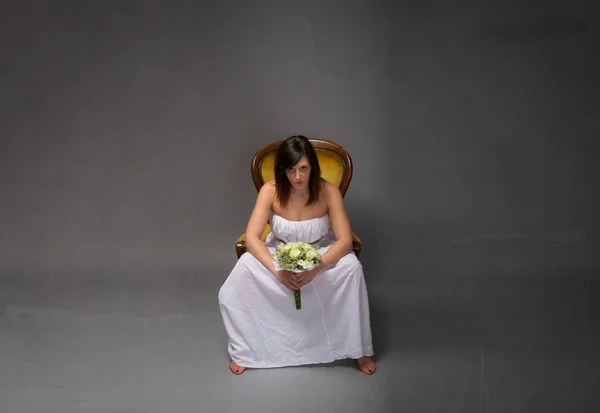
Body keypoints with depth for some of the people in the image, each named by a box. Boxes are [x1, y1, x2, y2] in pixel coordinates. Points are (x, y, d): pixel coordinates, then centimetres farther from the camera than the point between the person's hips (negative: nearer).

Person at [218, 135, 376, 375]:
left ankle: (359, 349, -12)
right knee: (245, 267, -29)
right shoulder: (270, 191, -21)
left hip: (322, 252, 0)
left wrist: (315, 269, -40)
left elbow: (345, 241, -25)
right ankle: (244, 349, -9)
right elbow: (251, 238, -25)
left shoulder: (329, 192, -23)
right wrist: (278, 271, -38)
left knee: (351, 267, -31)